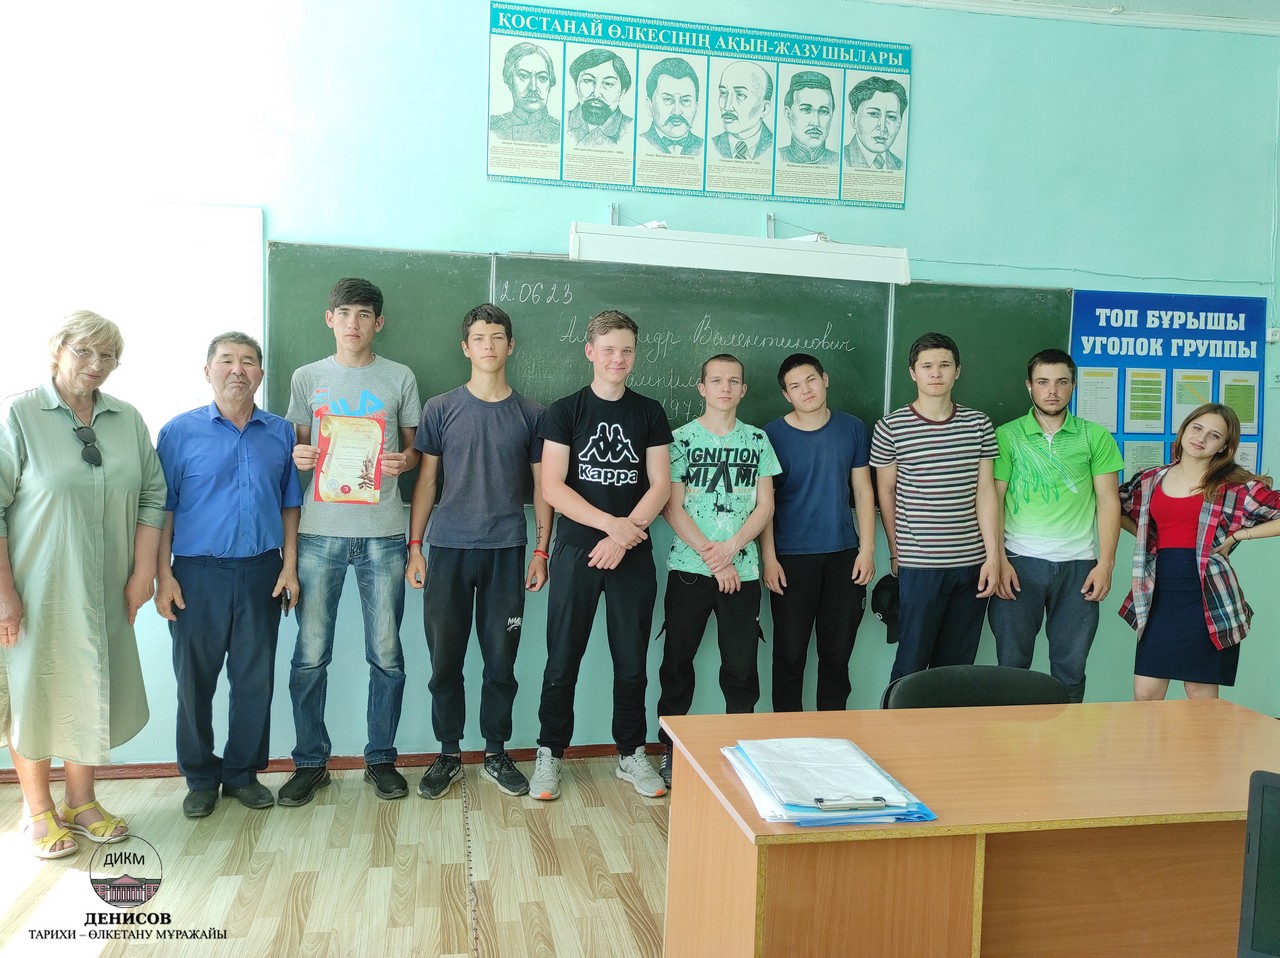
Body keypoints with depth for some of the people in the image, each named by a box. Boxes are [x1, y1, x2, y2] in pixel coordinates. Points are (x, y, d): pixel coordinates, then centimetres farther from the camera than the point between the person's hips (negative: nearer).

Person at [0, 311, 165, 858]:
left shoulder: (127, 420, 4)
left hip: (104, 593, 4)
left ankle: (81, 802, 32)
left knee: (92, 690, 13)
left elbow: (153, 495, 7)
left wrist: (144, 572, 1)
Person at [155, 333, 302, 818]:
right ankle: (201, 779, 24)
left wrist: (289, 565, 3)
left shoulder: (280, 433, 6)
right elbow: (162, 509, -1)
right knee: (195, 681, 7)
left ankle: (244, 773, 25)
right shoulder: (180, 431, 0)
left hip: (261, 573, 2)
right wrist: (163, 576, -6)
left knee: (256, 679, 8)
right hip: (197, 574, -2)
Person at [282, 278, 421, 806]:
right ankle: (310, 763, 20)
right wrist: (298, 458, -8)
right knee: (310, 654, 4)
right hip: (319, 532, 1)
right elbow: (298, 444, 14)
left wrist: (404, 460, -11)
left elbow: (413, 448, 11)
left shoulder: (400, 378, 7)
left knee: (386, 654, 5)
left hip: (382, 534, -1)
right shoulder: (307, 378, 10)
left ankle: (381, 758, 21)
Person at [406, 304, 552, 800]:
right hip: (448, 549, 0)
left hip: (506, 551, 0)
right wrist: (414, 546, 0)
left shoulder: (529, 414, 5)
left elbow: (542, 485, 8)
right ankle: (448, 754, 22)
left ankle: (496, 753, 22)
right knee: (445, 657, 6)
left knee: (501, 659, 6)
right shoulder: (441, 409, 4)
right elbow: (426, 480, 6)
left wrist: (541, 550, 2)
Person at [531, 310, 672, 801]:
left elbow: (660, 485, 1)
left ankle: (631, 755, 23)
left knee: (631, 662, 9)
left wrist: (624, 535, -12)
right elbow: (552, 487, -7)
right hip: (576, 552, -1)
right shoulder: (564, 411, 1)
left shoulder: (649, 413, 7)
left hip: (633, 556, 2)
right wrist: (613, 524, -15)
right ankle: (549, 755, 18)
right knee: (562, 661, 3)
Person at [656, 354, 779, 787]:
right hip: (688, 568, -1)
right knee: (678, 662, 5)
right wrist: (711, 557, -11)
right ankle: (670, 748, 18)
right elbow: (672, 507, -4)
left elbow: (765, 505, 5)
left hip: (742, 569, 2)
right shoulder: (680, 438, 1)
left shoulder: (757, 440, 8)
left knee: (741, 665, 5)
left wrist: (729, 548, -10)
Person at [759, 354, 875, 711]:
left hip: (843, 555, 2)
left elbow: (863, 491, 6)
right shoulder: (772, 435, -3)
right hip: (791, 560, -2)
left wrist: (867, 549, 0)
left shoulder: (852, 429, 4)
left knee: (837, 652, 9)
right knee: (790, 653, 4)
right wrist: (769, 558, -7)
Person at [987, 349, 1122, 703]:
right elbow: (992, 501, 1)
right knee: (1012, 664, 4)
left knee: (1070, 667, 7)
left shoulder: (1096, 437, 7)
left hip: (1078, 565, 1)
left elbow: (1108, 501, 5)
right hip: (1019, 563, -1)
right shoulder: (1006, 436, 4)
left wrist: (1105, 563, -3)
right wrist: (999, 561, -8)